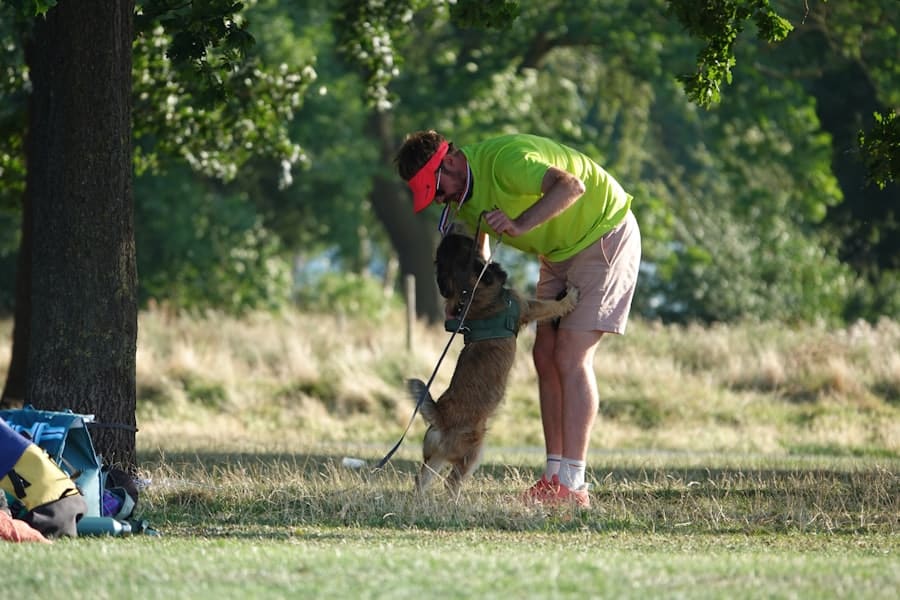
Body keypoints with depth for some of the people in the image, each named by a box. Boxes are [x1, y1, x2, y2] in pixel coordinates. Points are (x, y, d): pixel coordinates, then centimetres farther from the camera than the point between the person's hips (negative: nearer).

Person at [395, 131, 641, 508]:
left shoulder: (505, 160, -29)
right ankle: (554, 476, 5)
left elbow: (572, 186, -43)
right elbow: (475, 252, 14)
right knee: (545, 356, 3)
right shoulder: (463, 196, 1)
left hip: (605, 235, -9)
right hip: (560, 250, 9)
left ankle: (572, 484, -17)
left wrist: (520, 224, -52)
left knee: (571, 358, -15)